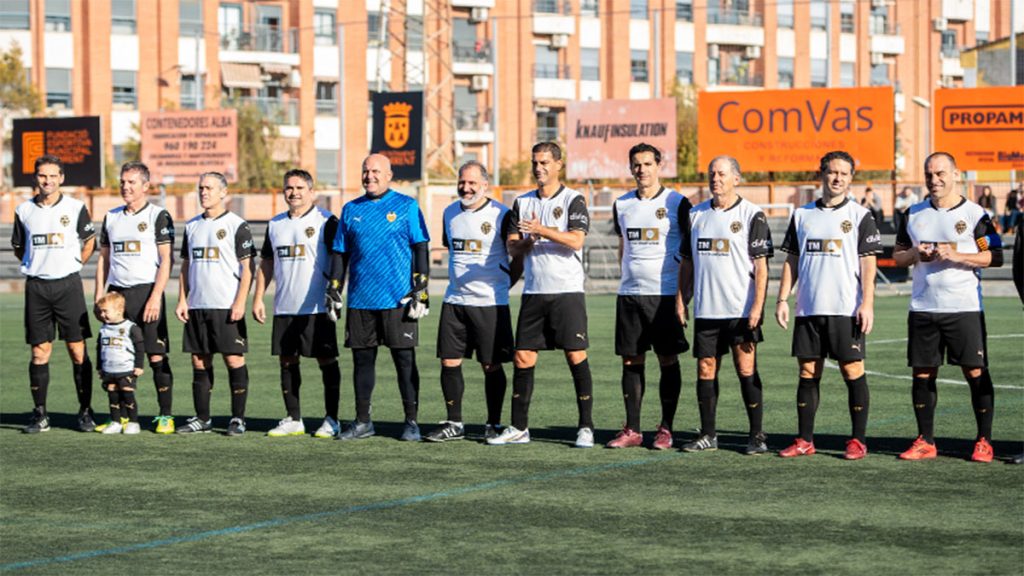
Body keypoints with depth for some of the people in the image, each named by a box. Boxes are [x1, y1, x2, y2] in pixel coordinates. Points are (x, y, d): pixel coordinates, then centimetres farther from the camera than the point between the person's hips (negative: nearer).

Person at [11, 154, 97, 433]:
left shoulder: (75, 208, 0)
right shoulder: (24, 211, 5)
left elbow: (89, 242, 13)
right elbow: (18, 248, 19)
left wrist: (71, 265, 10)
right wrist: (37, 264, 10)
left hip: (68, 284, -2)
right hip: (36, 286, 2)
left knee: (77, 350, -3)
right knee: (40, 352, 2)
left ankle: (85, 412, 4)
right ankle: (39, 415, 7)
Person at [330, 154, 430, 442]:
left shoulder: (407, 206, 1)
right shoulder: (351, 210, 13)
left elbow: (421, 250, 0)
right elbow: (341, 254, 17)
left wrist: (421, 291, -7)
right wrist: (333, 291, 11)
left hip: (398, 300, -4)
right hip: (360, 301, 4)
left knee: (405, 360, -2)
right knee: (362, 360, 7)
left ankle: (411, 421, 5)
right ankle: (362, 421, 15)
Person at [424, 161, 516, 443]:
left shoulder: (501, 215, -7)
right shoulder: (450, 213, 10)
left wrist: (503, 284, -6)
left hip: (490, 303, -5)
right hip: (454, 301, 5)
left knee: (492, 366, 0)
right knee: (449, 362, 2)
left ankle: (493, 424, 11)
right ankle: (454, 424, 12)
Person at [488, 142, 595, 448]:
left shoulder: (573, 200, -1)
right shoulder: (522, 202, 14)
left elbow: (576, 240, -14)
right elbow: (512, 247, 10)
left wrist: (542, 230, -23)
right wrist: (526, 242, -11)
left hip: (567, 291, -5)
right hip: (533, 292, 5)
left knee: (576, 356, -6)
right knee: (523, 358, 3)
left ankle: (586, 427, 0)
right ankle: (518, 428, 11)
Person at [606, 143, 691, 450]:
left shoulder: (677, 203, -3)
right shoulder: (622, 204, 10)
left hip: (665, 294, -4)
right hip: (629, 294, 4)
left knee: (668, 361, 1)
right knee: (631, 361, 5)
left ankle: (666, 429, 7)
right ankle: (632, 430, 10)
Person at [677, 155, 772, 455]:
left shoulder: (752, 215, -2)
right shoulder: (696, 215, 12)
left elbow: (761, 265, -6)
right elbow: (687, 262, 17)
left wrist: (757, 306, -13)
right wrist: (681, 301, 10)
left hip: (741, 310, -5)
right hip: (705, 310, 5)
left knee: (746, 369, -4)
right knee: (706, 370, 6)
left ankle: (757, 435, 3)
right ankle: (707, 434, 13)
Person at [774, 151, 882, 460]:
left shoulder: (860, 216, 2)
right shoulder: (802, 214, 12)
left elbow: (868, 264, -3)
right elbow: (791, 260, 14)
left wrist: (867, 304, -11)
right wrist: (782, 299, 5)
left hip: (846, 309, -4)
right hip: (808, 309, 4)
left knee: (852, 371, -3)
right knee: (808, 372, 5)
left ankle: (858, 440, 4)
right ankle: (805, 440, 11)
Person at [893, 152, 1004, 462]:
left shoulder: (974, 214, -2)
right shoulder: (914, 213, 12)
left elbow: (995, 257, -5)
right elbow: (897, 255, 17)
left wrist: (957, 256, -16)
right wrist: (915, 255, -5)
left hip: (964, 308, -4)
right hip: (922, 308, 4)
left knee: (976, 372, -4)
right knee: (922, 373, 5)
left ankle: (984, 442, 3)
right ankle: (925, 442, 14)